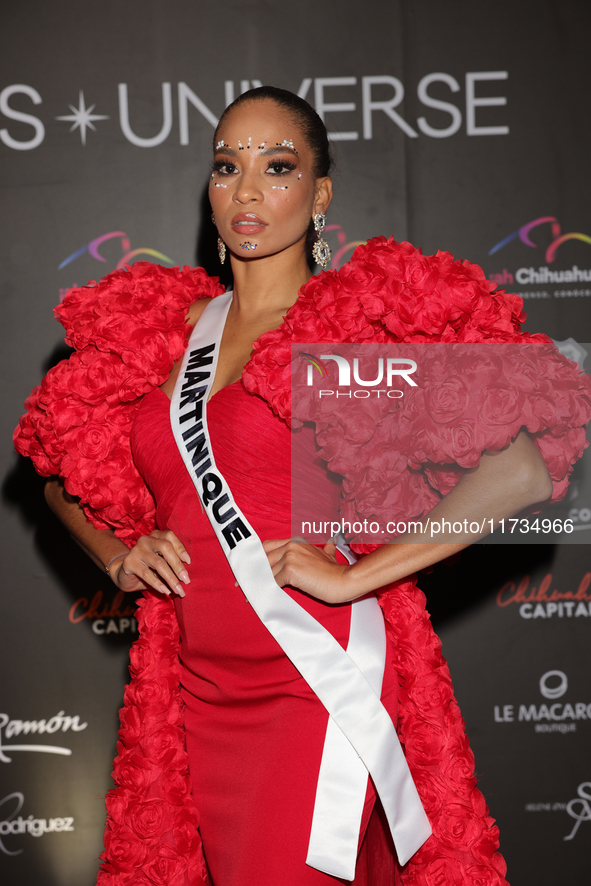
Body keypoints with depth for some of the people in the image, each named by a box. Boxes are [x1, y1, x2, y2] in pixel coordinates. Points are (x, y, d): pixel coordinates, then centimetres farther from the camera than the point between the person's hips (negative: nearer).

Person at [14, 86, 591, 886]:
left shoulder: (362, 321, -5)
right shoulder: (160, 330, 9)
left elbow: (525, 466, -17)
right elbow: (63, 474, 23)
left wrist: (353, 576, -17)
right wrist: (120, 559, 4)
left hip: (319, 688, -5)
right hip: (195, 692, 5)